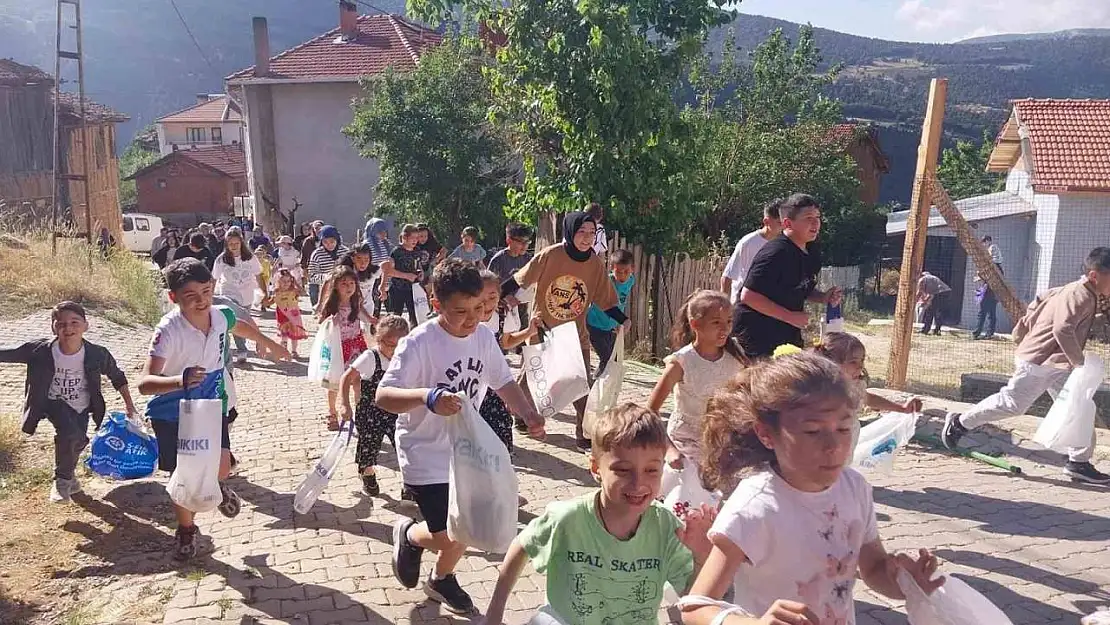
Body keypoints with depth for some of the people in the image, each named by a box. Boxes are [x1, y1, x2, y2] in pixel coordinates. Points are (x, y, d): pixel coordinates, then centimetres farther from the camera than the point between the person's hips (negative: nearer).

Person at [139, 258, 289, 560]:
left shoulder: (222, 315, -14)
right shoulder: (169, 330, -30)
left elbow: (241, 326, 13)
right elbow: (144, 382, -37)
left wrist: (269, 343, 30)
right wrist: (180, 380, -57)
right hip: (173, 413, -3)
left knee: (221, 465, -8)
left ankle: (216, 485, 31)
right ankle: (186, 529, 32)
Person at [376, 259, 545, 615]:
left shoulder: (484, 336, -4)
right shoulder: (420, 342, -24)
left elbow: (503, 382, 5)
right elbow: (382, 396, -29)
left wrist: (529, 415, -12)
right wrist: (426, 396, -47)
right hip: (426, 457, -6)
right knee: (448, 538, -6)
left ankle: (441, 579, 46)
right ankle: (408, 535, 29)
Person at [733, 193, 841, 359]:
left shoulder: (812, 253, 5)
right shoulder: (776, 253, -22)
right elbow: (748, 295, -25)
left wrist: (823, 297, -1)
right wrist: (790, 316, -22)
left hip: (788, 334, 9)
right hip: (756, 336, -9)